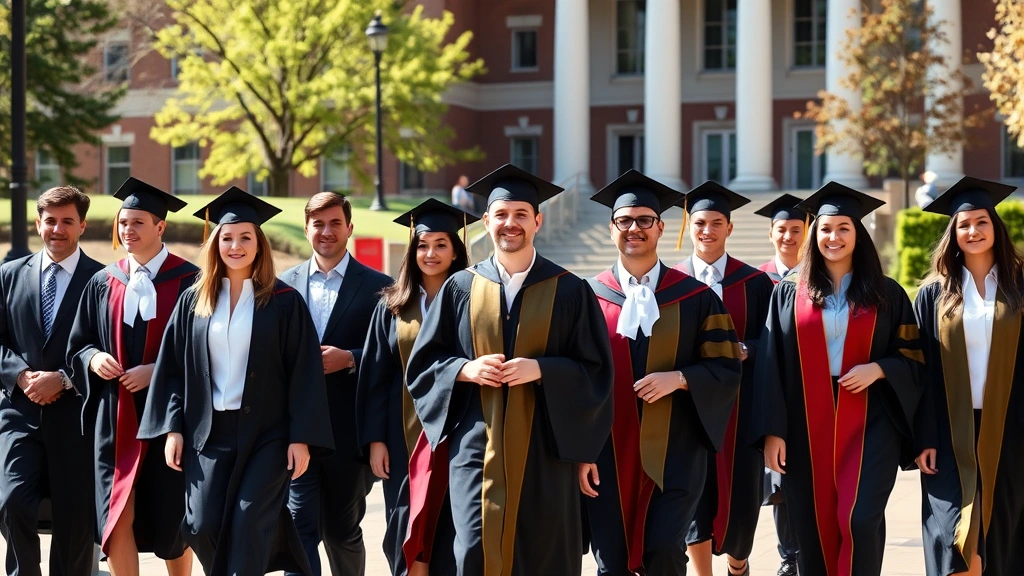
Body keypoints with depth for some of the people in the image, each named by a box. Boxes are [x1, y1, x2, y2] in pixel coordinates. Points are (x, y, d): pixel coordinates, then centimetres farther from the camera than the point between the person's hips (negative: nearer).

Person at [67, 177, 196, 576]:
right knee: (116, 517, -6)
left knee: (173, 517, 9)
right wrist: (93, 358, -8)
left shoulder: (189, 282, -4)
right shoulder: (103, 284, 8)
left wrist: (158, 371, -17)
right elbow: (77, 347, 14)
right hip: (115, 418, 3)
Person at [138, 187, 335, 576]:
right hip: (208, 431, 3)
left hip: (266, 433, -3)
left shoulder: (284, 302, -1)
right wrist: (172, 428, -1)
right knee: (202, 527, -3)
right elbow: (172, 368, 8)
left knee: (249, 525, -11)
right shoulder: (193, 302, 8)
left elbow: (304, 374, -4)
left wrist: (301, 438, -10)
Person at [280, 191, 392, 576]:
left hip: (349, 429, -1)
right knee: (300, 527, -5)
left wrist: (349, 359, -17)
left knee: (343, 531, 12)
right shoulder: (285, 284, 9)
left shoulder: (377, 286, 0)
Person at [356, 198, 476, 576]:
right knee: (408, 533, 3)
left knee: (450, 532, 0)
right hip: (405, 433, 2)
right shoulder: (392, 307, 7)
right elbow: (376, 377, 6)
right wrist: (375, 439, -2)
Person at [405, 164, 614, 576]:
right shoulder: (461, 289, 6)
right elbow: (423, 363, 9)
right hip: (477, 447, 1)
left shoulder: (569, 291, 2)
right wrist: (467, 370, -10)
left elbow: (595, 370, 0)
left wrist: (541, 369, -16)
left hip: (544, 451, 0)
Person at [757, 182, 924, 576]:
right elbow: (771, 365, 2)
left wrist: (878, 369, -13)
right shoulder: (789, 292, 6)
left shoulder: (886, 294, 6)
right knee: (814, 528, 5)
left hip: (868, 423, -1)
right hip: (807, 426, 1)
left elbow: (913, 355, 8)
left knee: (859, 520, -14)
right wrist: (773, 431, -5)